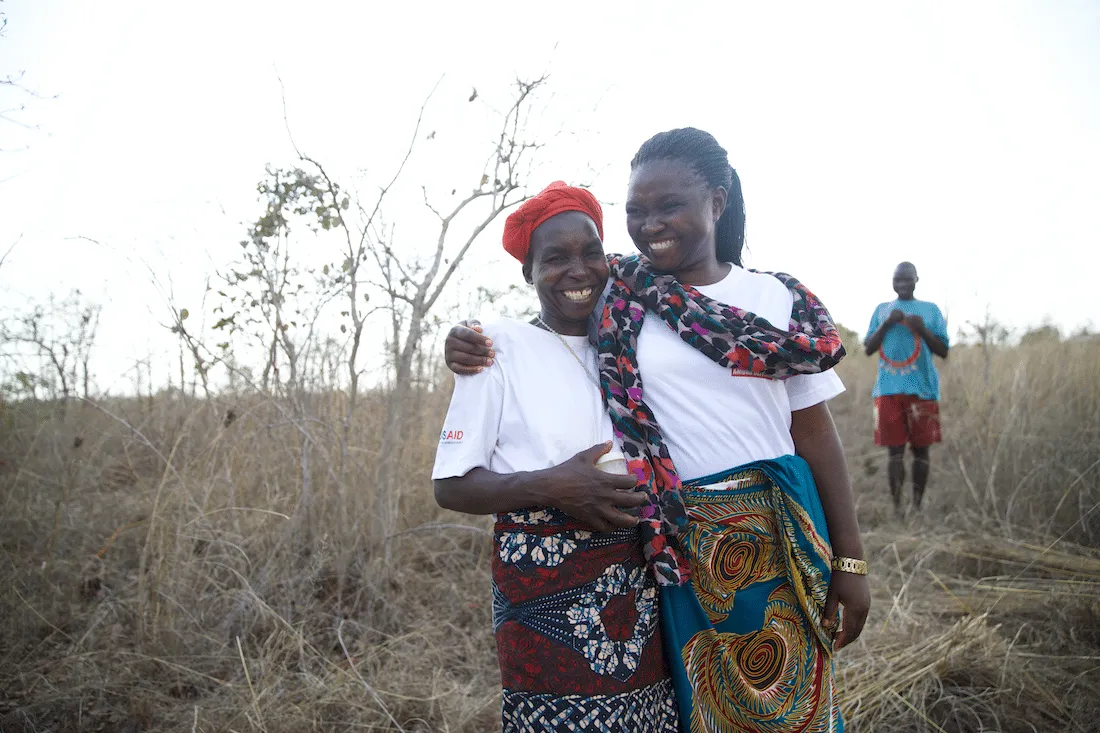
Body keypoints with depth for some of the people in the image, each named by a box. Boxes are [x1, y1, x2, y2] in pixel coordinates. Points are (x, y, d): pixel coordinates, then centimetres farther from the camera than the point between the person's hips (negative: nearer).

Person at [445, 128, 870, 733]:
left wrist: (849, 559, 1)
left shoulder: (778, 301, 1)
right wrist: (471, 348, -12)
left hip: (780, 538, 1)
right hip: (680, 543, 0)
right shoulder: (620, 299, 0)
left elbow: (816, 433, 2)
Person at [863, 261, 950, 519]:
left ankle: (917, 505, 9)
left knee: (920, 448, 2)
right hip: (888, 389, 0)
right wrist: (886, 324, -5)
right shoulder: (882, 310, 15)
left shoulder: (931, 310, 12)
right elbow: (868, 348, 9)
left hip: (922, 389, 0)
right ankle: (897, 506, -4)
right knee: (894, 449, -4)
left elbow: (943, 351, 6)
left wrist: (922, 330, -10)